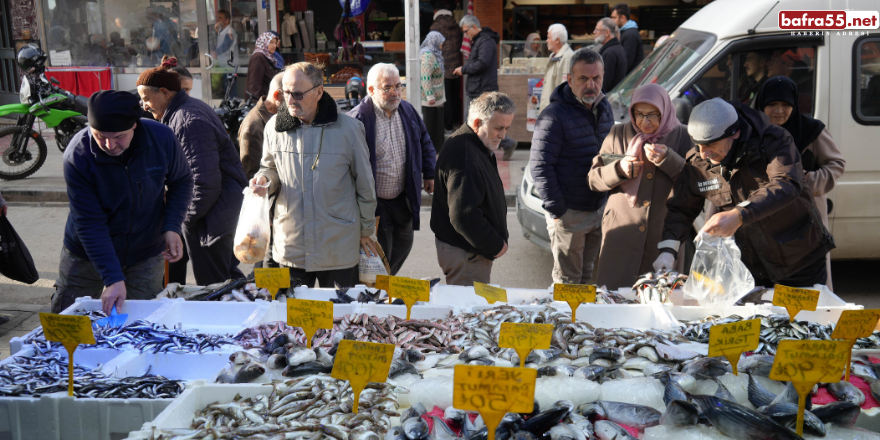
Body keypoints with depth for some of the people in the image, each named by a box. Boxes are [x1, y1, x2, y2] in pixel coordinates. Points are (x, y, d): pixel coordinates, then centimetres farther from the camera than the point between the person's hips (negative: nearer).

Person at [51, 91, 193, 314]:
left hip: (145, 256, 1)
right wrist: (112, 278, -32)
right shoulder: (77, 155, -23)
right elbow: (89, 224, -24)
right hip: (85, 256, -1)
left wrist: (172, 227, -15)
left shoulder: (162, 138, -18)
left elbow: (182, 181, 1)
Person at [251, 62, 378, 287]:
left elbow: (364, 184, 3)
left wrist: (366, 230, 9)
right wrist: (265, 179, -5)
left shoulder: (348, 128, -5)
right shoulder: (275, 126, 3)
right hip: (289, 247, 2)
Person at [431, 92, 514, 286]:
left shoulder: (479, 147, 11)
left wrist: (497, 241, 15)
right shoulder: (464, 157, -25)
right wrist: (495, 246, -18)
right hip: (465, 255, -10)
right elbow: (463, 215, -29)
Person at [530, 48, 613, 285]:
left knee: (588, 276, 18)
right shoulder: (554, 115, -16)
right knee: (567, 281, 3)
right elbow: (539, 166, -17)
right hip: (569, 212, -7)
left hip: (599, 208, 7)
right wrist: (556, 210, -18)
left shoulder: (604, 108, 8)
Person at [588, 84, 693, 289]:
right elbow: (594, 179, 8)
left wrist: (668, 160, -17)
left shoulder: (682, 136, 4)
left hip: (664, 238, -1)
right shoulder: (619, 134, 9)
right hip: (621, 238, 1)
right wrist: (618, 169, -11)